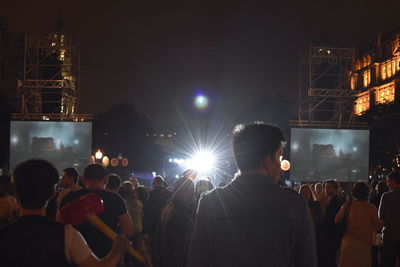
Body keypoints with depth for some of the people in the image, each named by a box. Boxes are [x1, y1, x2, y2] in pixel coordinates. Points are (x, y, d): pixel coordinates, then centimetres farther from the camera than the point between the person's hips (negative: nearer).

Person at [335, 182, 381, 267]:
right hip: (365, 244, -1)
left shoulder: (347, 206, -5)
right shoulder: (371, 208, -7)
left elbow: (337, 220, 3)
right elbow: (377, 226, 0)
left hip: (348, 244, 1)